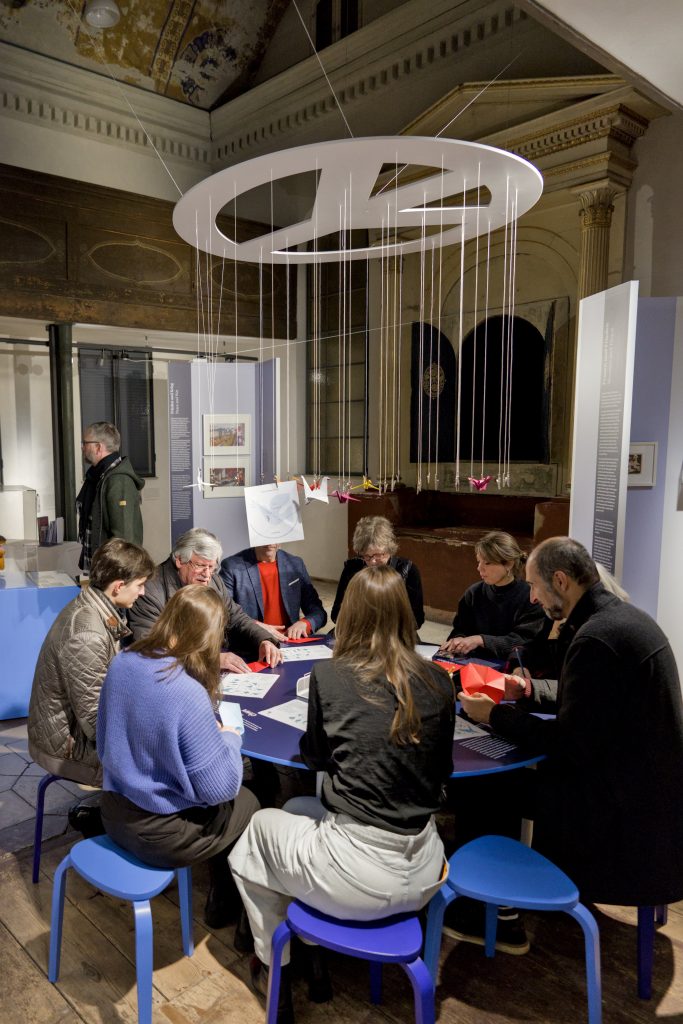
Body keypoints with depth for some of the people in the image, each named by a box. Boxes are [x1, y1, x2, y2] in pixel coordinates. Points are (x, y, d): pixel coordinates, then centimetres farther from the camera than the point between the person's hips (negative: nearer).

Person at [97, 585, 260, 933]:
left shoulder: (122, 663, -9)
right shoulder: (189, 695, -31)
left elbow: (105, 743, 7)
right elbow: (220, 788, -23)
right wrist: (229, 737, -5)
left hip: (114, 812, 7)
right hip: (158, 833, -7)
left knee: (230, 801, 28)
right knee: (247, 803, 21)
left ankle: (219, 896, 43)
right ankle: (222, 903, 39)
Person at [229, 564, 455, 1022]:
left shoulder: (328, 676, -12)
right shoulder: (438, 682, -4)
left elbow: (315, 756, 5)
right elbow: (442, 771, 9)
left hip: (357, 876, -4)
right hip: (423, 873, 5)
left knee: (261, 827, 27)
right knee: (299, 810, 31)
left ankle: (273, 966, 41)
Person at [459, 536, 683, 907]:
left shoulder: (596, 638, -25)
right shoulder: (622, 615, 5)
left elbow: (570, 744, -21)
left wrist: (495, 715, -11)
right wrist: (529, 691, 11)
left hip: (630, 803, -9)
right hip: (651, 783, 9)